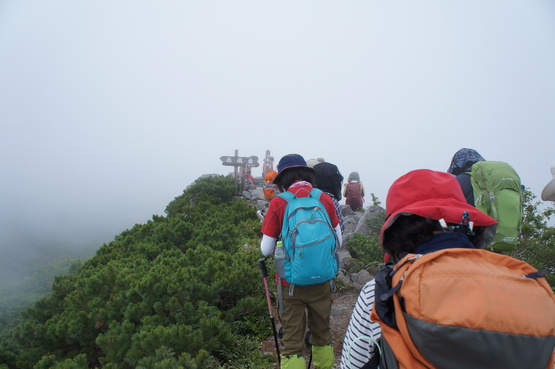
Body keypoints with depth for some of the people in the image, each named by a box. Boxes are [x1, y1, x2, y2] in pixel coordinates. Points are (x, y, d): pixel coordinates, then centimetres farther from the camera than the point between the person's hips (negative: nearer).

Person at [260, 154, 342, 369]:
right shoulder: (325, 200, -4)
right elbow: (338, 241, 5)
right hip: (321, 280, 3)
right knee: (322, 333, 21)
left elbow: (266, 250, -8)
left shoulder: (278, 203, -11)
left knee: (292, 340, 10)